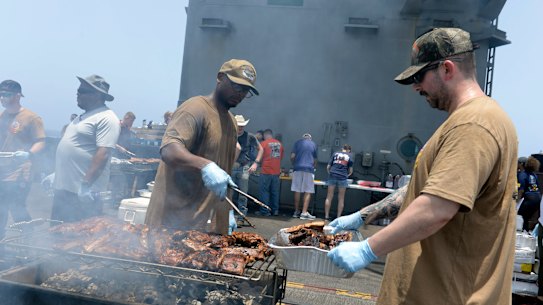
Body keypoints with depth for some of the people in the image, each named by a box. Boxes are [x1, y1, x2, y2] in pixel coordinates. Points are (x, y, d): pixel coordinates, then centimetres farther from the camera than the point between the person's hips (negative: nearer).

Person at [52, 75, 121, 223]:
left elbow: (103, 154, -23)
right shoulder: (83, 117, 17)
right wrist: (56, 174, 24)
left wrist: (86, 184, -27)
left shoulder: (106, 118, -14)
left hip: (82, 192, -10)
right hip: (63, 188, 10)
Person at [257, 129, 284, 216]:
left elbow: (260, 157, -2)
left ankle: (265, 211, 2)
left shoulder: (264, 143, -6)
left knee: (264, 191, 2)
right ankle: (275, 210, 16)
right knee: (275, 192, 11)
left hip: (266, 171, -4)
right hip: (276, 171, 4)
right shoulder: (279, 144, 7)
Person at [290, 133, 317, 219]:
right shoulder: (313, 144, 13)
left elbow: (292, 156, 3)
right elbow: (315, 160, 15)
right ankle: (304, 213, -7)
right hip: (309, 169, -1)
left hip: (298, 168, 1)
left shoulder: (298, 142, 10)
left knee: (297, 190, 6)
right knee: (308, 192, 0)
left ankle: (296, 212, 11)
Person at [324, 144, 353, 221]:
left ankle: (326, 216, 4)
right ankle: (338, 217, 7)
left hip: (332, 176, 1)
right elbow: (350, 171, 11)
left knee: (329, 197, 5)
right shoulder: (349, 157, 9)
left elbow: (328, 167, 9)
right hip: (342, 177, -1)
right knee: (341, 199, 8)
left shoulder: (335, 154, 12)